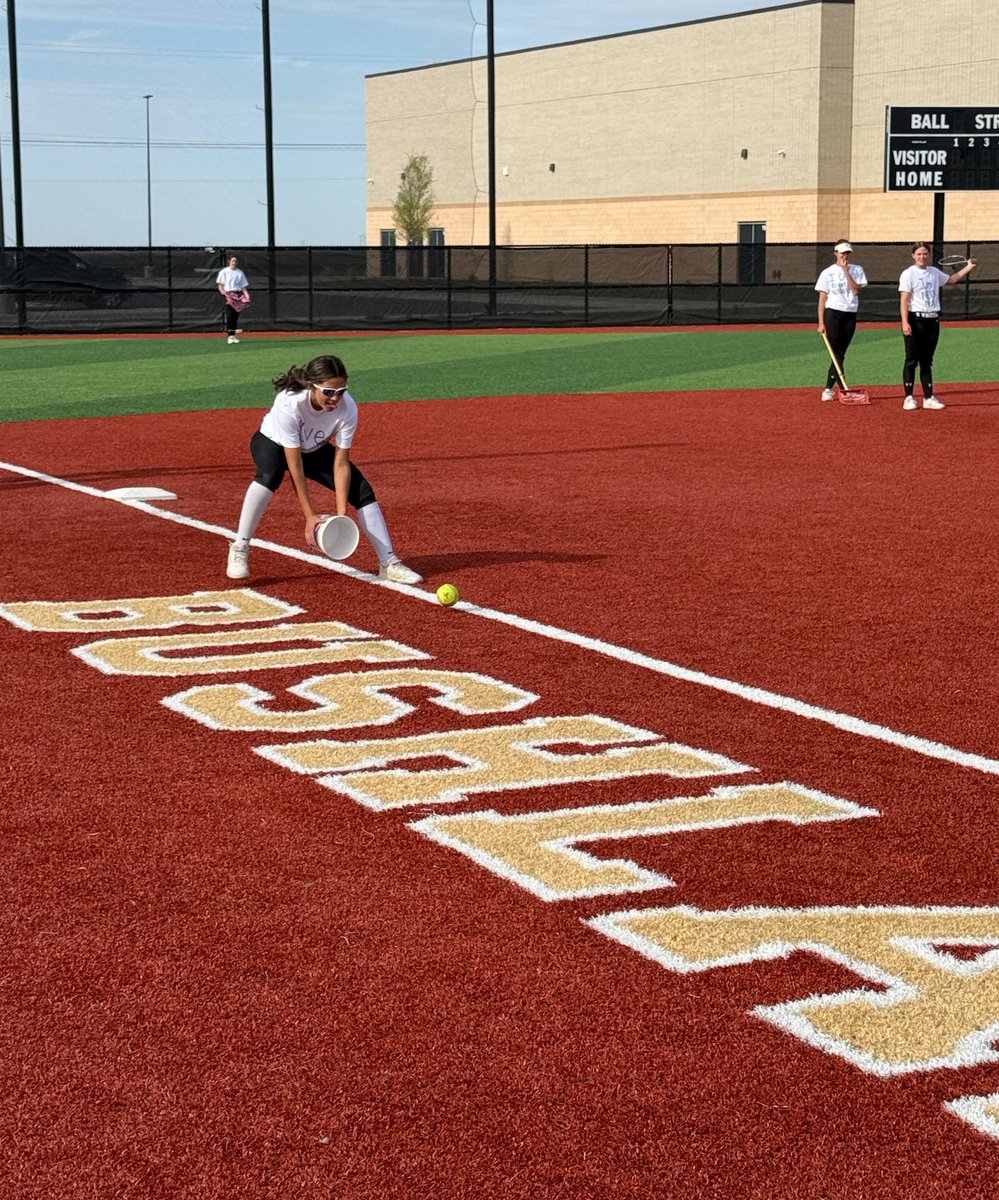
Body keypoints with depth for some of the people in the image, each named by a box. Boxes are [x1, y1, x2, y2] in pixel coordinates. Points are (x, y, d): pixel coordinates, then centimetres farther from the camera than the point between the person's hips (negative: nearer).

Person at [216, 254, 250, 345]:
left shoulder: (240, 273, 14)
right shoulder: (224, 272, 4)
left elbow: (244, 286, 12)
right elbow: (220, 285, 0)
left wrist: (246, 296, -4)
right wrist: (224, 293, -18)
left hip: (238, 296, 4)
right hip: (227, 295, -4)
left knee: (235, 316, 4)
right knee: (229, 315, -12)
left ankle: (233, 335, 10)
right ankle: (230, 336, -16)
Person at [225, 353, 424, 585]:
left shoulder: (348, 407, -30)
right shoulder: (289, 403, -40)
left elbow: (341, 463, -23)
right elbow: (294, 466, -36)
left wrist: (341, 513, -29)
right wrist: (309, 516, -36)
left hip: (315, 449, 4)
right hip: (272, 443, -4)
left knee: (362, 489, -10)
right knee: (270, 475, -37)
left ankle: (388, 563, 2)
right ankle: (239, 550, -28)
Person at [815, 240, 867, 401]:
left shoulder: (857, 270, 7)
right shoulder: (828, 272, 1)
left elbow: (856, 290, -9)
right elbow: (822, 299, -1)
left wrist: (846, 272, -11)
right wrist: (821, 323, -8)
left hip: (850, 315, 3)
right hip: (833, 314, -3)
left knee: (840, 353, 5)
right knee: (837, 354, -7)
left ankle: (828, 390, 12)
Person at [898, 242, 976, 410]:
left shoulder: (935, 272, 12)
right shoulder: (908, 274, -7)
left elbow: (950, 279, 31)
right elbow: (904, 300, -13)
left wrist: (968, 268, 21)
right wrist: (905, 322, -22)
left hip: (933, 321, 6)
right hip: (915, 320, -6)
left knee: (927, 361, 10)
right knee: (912, 360, -2)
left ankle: (929, 398, 12)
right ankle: (909, 398, 2)